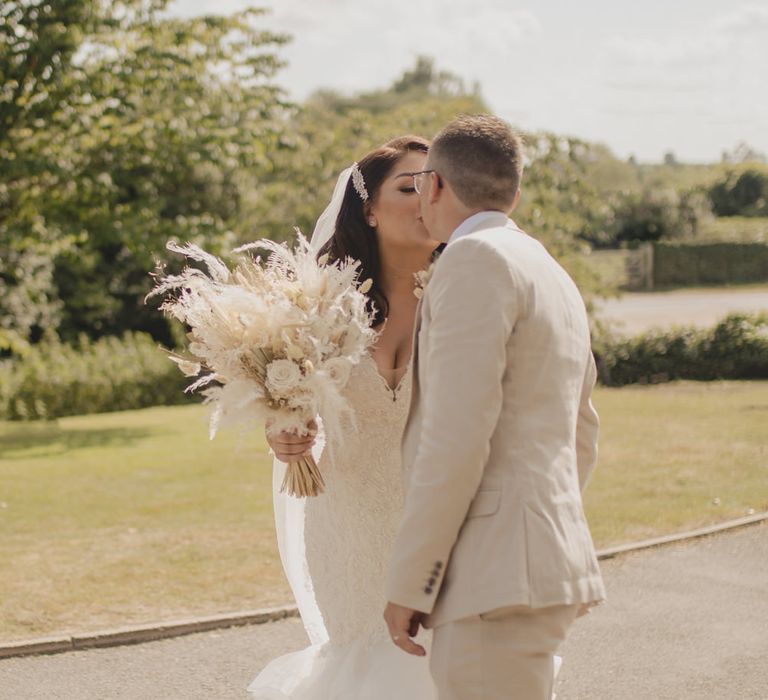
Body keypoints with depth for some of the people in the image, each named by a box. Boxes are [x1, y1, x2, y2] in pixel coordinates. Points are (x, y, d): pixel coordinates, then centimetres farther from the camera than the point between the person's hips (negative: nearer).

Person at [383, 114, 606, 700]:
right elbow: (582, 438, 26)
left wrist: (408, 583, -14)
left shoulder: (475, 260, -10)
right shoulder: (554, 276, 20)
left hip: (498, 581, -10)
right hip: (550, 563, 10)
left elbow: (457, 438, -18)